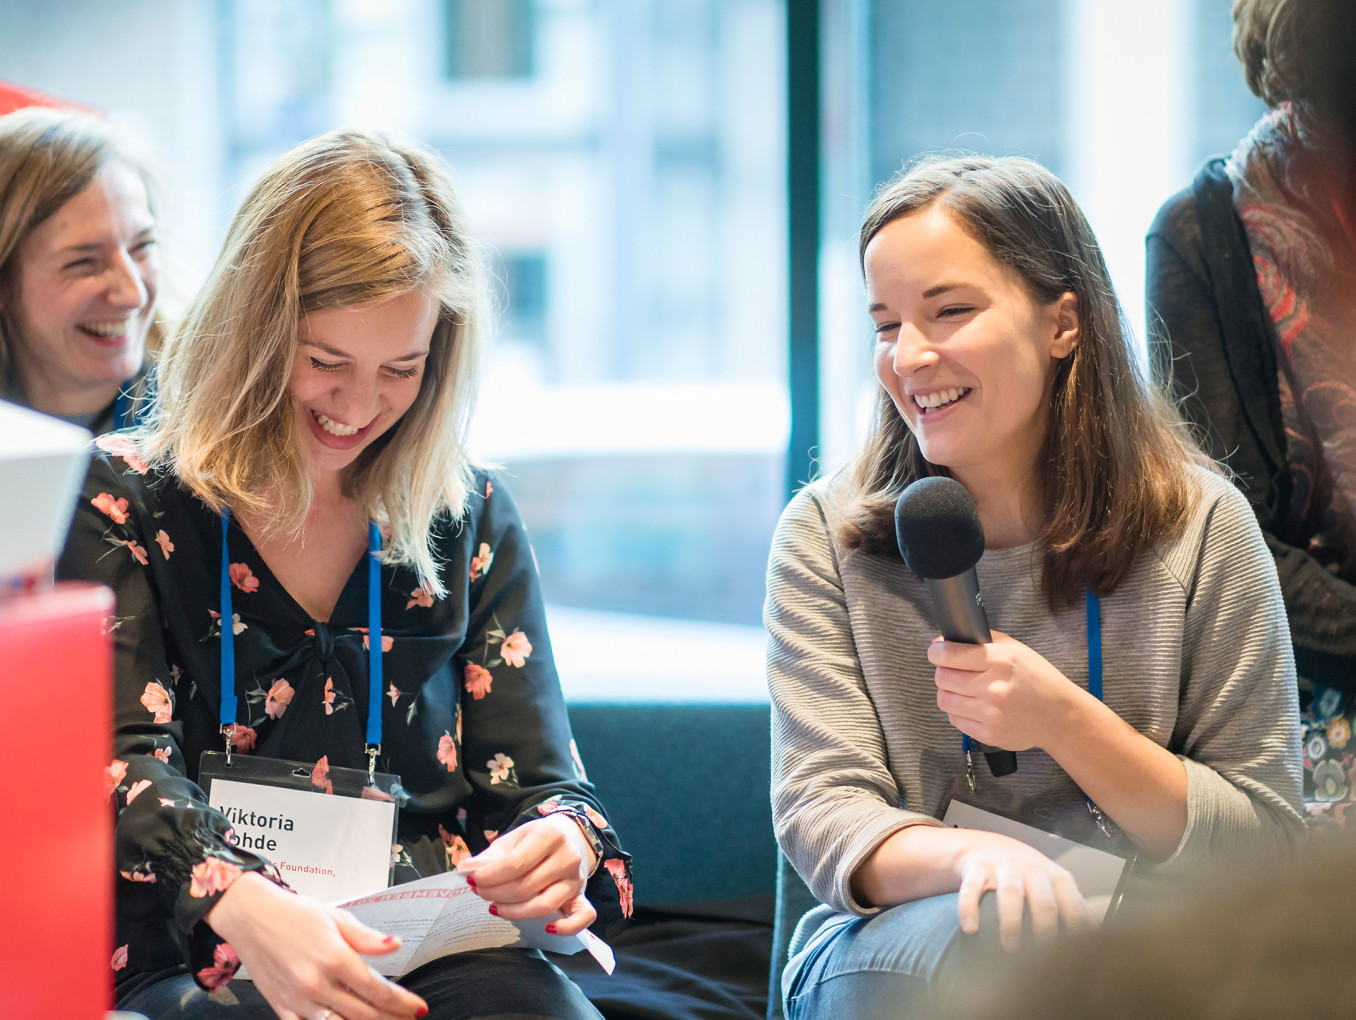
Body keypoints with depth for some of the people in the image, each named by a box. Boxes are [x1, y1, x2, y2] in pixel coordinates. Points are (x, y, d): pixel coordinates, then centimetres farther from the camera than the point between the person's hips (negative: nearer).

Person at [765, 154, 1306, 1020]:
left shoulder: (1200, 526, 0)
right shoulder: (829, 534, 1)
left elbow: (1269, 846, 0)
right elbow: (821, 810, -7)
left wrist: (1063, 721, -15)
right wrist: (969, 856, -29)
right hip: (891, 943, 0)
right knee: (973, 935, -35)